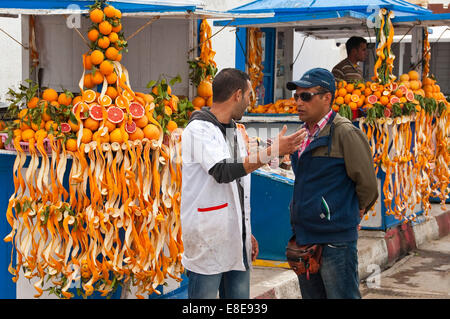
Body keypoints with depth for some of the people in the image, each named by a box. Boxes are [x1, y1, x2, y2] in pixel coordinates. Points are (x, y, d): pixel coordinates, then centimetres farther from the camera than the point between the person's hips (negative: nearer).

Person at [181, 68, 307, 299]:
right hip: (207, 243, -8)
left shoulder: (234, 131, 16)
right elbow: (222, 171, -27)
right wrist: (272, 152, -27)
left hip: (236, 244, 8)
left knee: (239, 294, 10)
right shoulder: (199, 129, -11)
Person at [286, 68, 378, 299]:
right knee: (311, 295, 16)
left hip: (335, 241, -8)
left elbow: (367, 184, -9)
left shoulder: (345, 133, -13)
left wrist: (352, 214, 3)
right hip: (304, 237, 8)